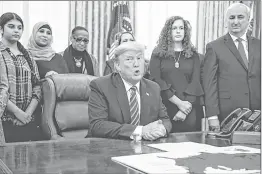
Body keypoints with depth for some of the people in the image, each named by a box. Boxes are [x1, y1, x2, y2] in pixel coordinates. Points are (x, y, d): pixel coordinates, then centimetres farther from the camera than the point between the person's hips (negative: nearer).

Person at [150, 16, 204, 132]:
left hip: (190, 110, 2)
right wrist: (179, 102, -13)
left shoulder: (193, 55, 9)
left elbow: (196, 82, 0)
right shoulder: (158, 54, 5)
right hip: (166, 109, -1)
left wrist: (185, 109, -13)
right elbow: (156, 80, -5)